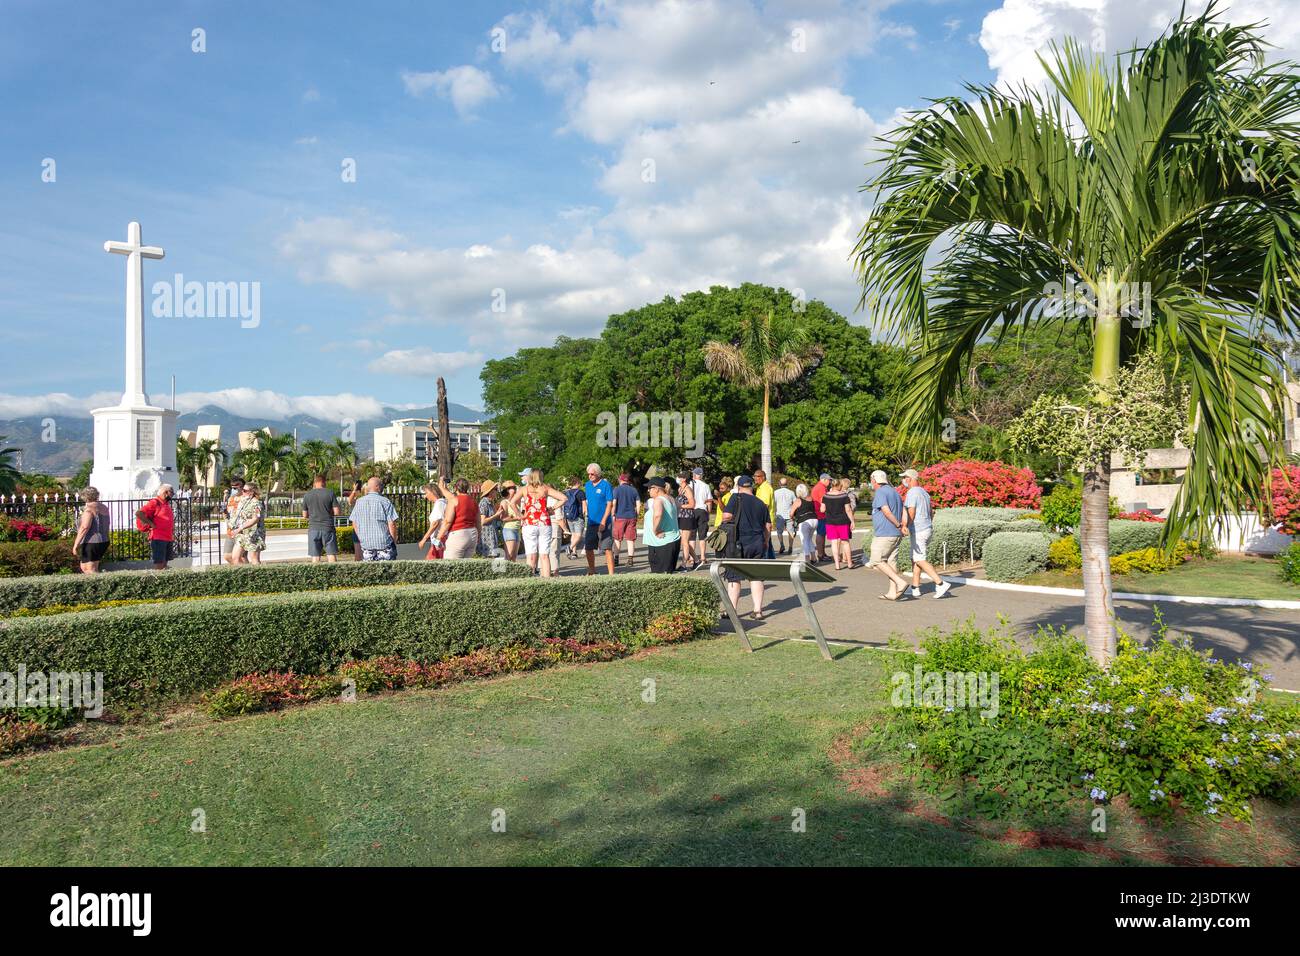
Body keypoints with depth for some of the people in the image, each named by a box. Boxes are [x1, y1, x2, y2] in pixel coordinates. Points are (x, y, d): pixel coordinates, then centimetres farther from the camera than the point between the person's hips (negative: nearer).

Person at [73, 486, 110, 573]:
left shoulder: (89, 509, -13)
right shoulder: (104, 507, 12)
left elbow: (84, 527, -23)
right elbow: (107, 527, 20)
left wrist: (76, 543, -20)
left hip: (91, 543, -9)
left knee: (90, 570, -6)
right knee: (84, 567, 17)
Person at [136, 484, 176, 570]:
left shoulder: (167, 504, 18)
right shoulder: (154, 502, -8)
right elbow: (138, 513, -17)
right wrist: (151, 524, -15)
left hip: (168, 539, 9)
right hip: (158, 538, -9)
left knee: (164, 564, 10)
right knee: (159, 564, -9)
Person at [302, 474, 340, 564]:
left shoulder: (307, 495, 3)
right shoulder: (330, 493, -3)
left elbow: (305, 515, 7)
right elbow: (336, 512, -5)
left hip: (313, 529, 1)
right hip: (328, 527, -1)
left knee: (315, 557, 4)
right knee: (331, 554, 3)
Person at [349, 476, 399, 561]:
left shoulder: (359, 502, 5)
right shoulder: (385, 502, -9)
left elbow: (354, 524, 8)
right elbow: (392, 524, -11)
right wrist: (394, 541, 2)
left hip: (366, 544, 4)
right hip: (385, 544, -4)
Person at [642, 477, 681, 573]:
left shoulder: (658, 500, -16)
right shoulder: (671, 499, 12)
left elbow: (657, 515, -35)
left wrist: (655, 531, -24)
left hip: (661, 542, -9)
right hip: (674, 540, 9)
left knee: (660, 573, -6)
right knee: (669, 571, 14)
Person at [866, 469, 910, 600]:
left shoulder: (880, 493, -11)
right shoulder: (894, 492, 18)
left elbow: (886, 512, -22)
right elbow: (903, 512, 16)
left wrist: (898, 525, -16)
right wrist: (902, 526, 10)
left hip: (884, 534, -9)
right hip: (896, 535, 9)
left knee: (877, 561, -3)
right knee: (891, 562, 9)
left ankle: (900, 583, -12)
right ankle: (892, 593, 9)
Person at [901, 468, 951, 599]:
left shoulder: (912, 493, -14)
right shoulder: (924, 492, 15)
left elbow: (910, 515, -19)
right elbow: (931, 512, 20)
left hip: (918, 531, -10)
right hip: (927, 529, 10)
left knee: (920, 560, -8)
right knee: (915, 559, 13)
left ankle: (941, 584, -15)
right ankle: (915, 589, 14)